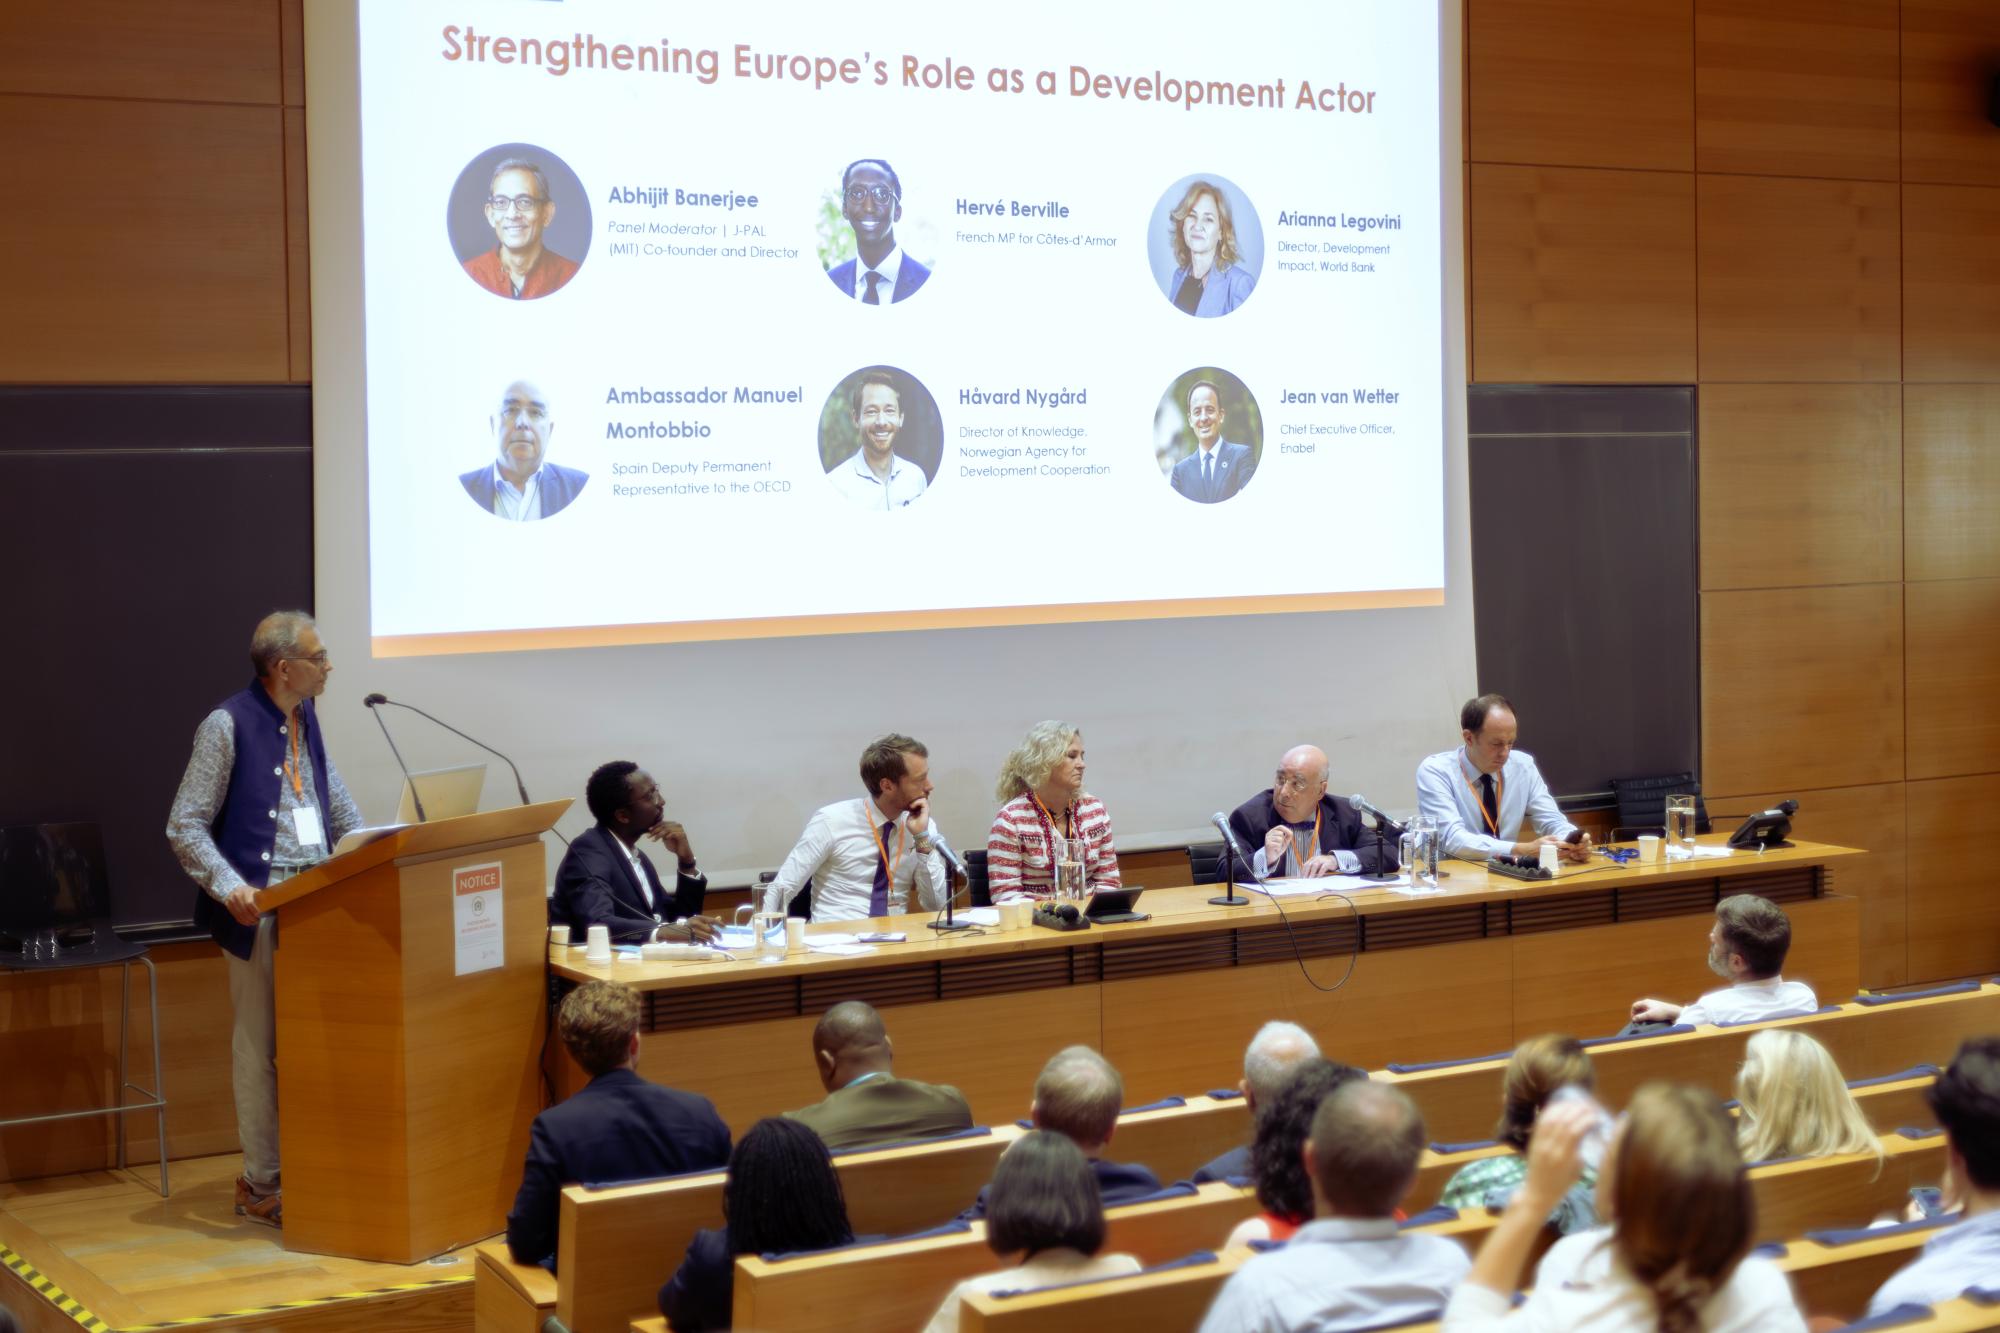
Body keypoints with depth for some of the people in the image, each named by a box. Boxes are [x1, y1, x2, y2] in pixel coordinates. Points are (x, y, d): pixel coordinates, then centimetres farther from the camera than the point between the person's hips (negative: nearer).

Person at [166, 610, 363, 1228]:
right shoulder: (227, 726, -9)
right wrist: (228, 887, -22)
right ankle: (262, 1187, 10)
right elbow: (185, 827, -9)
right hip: (260, 908, -6)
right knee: (260, 1048, 1)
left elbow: (337, 803, 21)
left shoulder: (306, 720, 12)